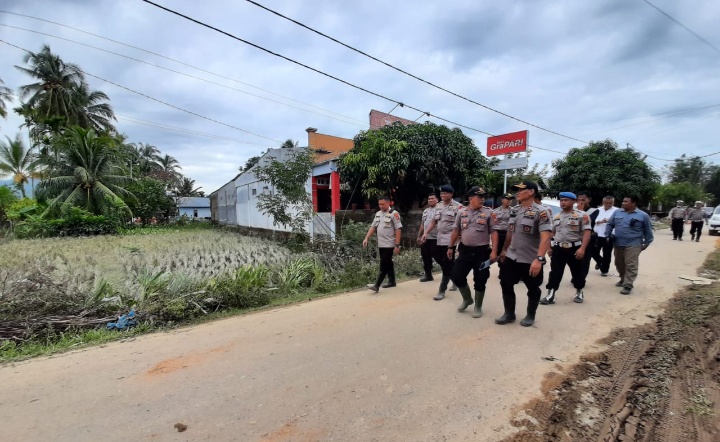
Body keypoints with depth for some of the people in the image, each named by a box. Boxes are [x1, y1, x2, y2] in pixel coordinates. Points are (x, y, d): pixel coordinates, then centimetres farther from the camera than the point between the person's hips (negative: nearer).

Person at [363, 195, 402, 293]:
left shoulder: (394, 214, -11)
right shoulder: (378, 214, 11)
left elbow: (398, 229, -14)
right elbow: (373, 227, 13)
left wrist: (397, 245, -18)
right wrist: (366, 238, 2)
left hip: (389, 244, -7)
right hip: (380, 244, 7)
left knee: (383, 265, -7)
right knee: (388, 263, 16)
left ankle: (376, 285, -8)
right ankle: (391, 281, 28)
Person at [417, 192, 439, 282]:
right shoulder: (425, 211, 16)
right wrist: (419, 236, 18)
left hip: (435, 238, -7)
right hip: (425, 238, 8)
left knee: (437, 256, -3)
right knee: (426, 257, 11)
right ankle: (428, 275, 22)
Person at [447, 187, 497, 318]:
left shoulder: (488, 213, -4)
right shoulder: (461, 212, 4)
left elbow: (493, 232, -6)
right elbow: (456, 231, 10)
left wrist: (494, 251, -13)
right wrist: (451, 247, 10)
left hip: (482, 252, -3)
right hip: (465, 250, 3)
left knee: (480, 281, 4)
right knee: (457, 276, 5)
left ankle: (478, 307, 25)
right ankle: (467, 298, 31)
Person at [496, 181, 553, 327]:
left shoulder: (541, 212, -14)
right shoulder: (514, 210, 7)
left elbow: (546, 237, -24)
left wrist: (539, 259, -33)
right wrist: (504, 250, 22)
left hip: (531, 260, -6)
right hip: (512, 257, 6)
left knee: (533, 289, 12)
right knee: (506, 284, 9)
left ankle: (530, 316, 32)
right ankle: (509, 314, 25)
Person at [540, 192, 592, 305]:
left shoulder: (582, 215, -5)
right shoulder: (556, 217, 12)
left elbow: (587, 232, -13)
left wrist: (582, 248, -23)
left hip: (575, 248, -3)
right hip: (558, 248, 4)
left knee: (578, 272, 12)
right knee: (555, 273, 0)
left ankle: (579, 292, 33)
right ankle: (550, 295, 2)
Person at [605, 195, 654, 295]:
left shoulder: (642, 215, -2)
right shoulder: (617, 212, 6)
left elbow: (648, 230, 5)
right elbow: (609, 224, 13)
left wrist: (646, 243, 6)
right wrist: (607, 236, 2)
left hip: (633, 245, -4)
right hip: (618, 244, 4)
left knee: (631, 265, -7)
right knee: (619, 264, 15)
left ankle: (628, 285, -3)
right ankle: (623, 279, 34)